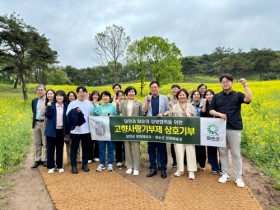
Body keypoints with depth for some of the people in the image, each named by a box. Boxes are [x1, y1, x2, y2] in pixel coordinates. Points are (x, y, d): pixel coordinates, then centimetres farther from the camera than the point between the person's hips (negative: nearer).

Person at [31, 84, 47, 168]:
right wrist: (34, 121, 9)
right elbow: (34, 112, 18)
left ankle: (44, 160, 12)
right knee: (37, 143, 12)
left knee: (45, 143, 2)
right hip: (36, 123, 6)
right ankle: (37, 160, 22)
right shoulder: (34, 101, 12)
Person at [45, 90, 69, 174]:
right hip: (52, 130, -1)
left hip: (61, 130, 1)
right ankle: (51, 166, 18)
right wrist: (49, 107, -23)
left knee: (60, 149, 9)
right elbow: (48, 115, -9)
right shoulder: (51, 104, 0)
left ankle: (60, 166, 20)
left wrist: (67, 131, 2)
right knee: (50, 148, 6)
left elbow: (67, 118, 5)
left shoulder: (66, 106, 3)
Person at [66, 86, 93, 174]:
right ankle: (73, 166, 17)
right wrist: (75, 111, -18)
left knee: (85, 148, 11)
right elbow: (68, 115, -7)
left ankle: (85, 164, 24)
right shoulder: (72, 104, 0)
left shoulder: (89, 104, 4)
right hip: (75, 130, -1)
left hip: (86, 130, 1)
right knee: (74, 148, 6)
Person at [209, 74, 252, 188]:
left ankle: (238, 177, 16)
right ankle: (225, 174, 24)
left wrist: (245, 85, -18)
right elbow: (211, 111, 5)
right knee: (223, 152, 10)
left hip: (234, 128, -2)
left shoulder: (237, 95, 3)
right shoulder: (217, 96, 8)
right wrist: (219, 114, -14)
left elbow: (249, 99, -16)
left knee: (236, 153, 4)